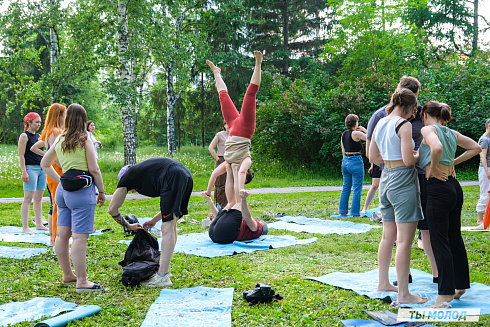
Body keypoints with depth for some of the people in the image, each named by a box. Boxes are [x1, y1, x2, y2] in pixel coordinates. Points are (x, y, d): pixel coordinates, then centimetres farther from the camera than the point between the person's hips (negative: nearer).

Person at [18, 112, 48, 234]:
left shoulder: (39, 136, 17)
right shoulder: (24, 136, -5)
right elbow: (21, 155, -10)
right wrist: (24, 172, -17)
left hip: (42, 168, 8)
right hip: (31, 168, -7)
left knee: (38, 198, 11)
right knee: (28, 198, -7)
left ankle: (39, 224, 16)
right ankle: (25, 227, -4)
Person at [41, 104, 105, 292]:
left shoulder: (59, 140, 11)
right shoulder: (84, 140, -7)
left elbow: (44, 163, 22)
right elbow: (94, 169, -10)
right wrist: (101, 191, 0)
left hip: (63, 190, 7)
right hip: (82, 190, -7)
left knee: (63, 234, 12)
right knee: (79, 236, -7)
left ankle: (67, 275, 25)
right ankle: (82, 281, -5)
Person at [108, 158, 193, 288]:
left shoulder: (127, 176, 20)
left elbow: (112, 209, 22)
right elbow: (170, 204, 40)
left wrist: (128, 226, 35)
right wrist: (154, 221, 42)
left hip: (174, 178, -8)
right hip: (187, 176, 8)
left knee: (167, 228, -9)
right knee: (171, 224, 16)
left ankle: (162, 277, -10)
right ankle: (165, 269, 23)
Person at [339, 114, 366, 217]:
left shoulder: (343, 134, 8)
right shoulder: (356, 133, -14)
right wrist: (364, 130, 1)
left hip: (345, 161, 8)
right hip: (356, 162, -8)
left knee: (346, 188, 14)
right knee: (357, 189, 0)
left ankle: (343, 211, 18)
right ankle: (355, 213, 2)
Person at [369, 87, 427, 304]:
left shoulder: (380, 124, 11)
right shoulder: (403, 124, -14)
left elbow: (373, 158, 17)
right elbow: (408, 160, -19)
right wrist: (418, 155, 1)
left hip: (386, 180, 9)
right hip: (403, 182, -9)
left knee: (388, 236, 18)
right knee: (405, 240, -6)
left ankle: (383, 283, 28)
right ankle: (403, 294, -3)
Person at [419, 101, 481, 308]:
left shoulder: (428, 129, -8)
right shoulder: (452, 133, 14)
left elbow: (437, 147, -29)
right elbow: (476, 148, 23)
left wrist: (433, 168, -14)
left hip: (438, 188, -8)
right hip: (454, 186, 8)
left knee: (439, 241, -6)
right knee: (454, 238, 15)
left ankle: (445, 295, -4)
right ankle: (460, 286, 25)